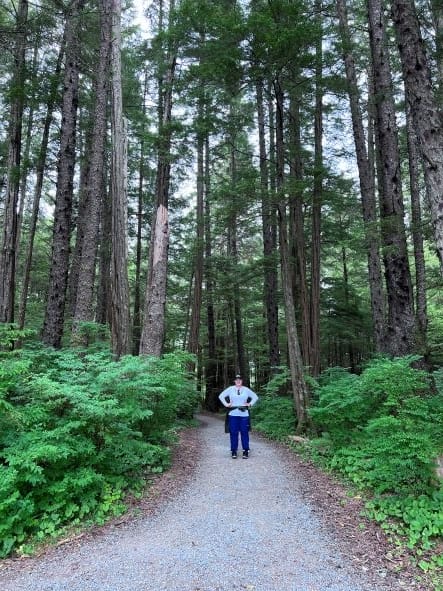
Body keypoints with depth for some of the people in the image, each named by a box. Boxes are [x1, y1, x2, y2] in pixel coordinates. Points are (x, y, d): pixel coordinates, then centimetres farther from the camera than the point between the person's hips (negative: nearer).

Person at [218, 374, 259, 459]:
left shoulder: (246, 390, 8)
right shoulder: (230, 389, 5)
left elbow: (255, 397, 16)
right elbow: (221, 396, 11)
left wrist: (250, 404, 5)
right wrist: (226, 404, 2)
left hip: (244, 414, 0)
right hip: (233, 414, 0)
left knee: (244, 432, 0)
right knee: (233, 433, 1)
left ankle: (246, 451, 9)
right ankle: (234, 451, 9)